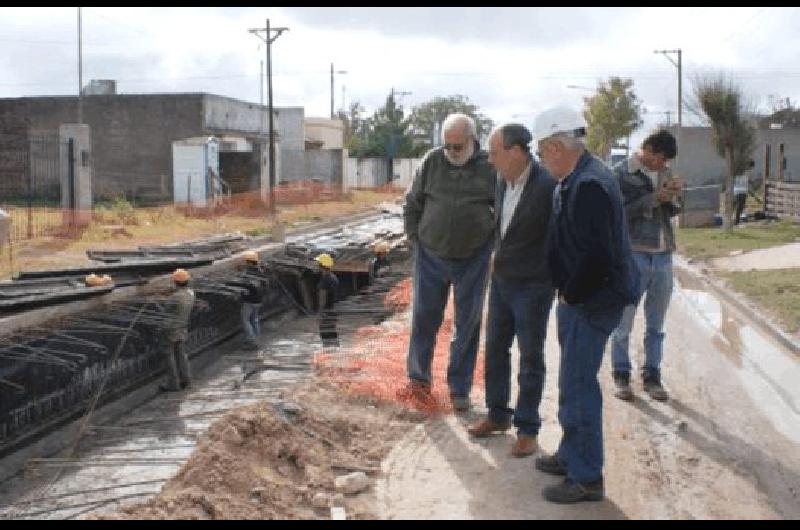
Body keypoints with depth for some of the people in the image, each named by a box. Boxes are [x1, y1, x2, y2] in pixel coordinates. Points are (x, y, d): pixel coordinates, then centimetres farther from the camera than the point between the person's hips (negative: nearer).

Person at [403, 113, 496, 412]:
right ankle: (419, 375, 28)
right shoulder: (432, 162, -1)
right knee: (424, 318, 9)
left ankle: (460, 388, 18)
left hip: (473, 260, -1)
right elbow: (412, 203, 6)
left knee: (468, 324, 7)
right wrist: (414, 238, 2)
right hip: (431, 257, 1)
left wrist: (492, 242, 0)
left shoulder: (490, 168, -5)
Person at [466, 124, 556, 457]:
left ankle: (527, 428, 18)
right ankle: (497, 415, 32)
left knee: (530, 358, 5)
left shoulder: (548, 186, -21)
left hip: (532, 286, -7)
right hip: (501, 280, 7)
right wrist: (499, 257, 15)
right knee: (495, 350, 16)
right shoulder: (503, 181, 1)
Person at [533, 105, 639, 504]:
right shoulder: (576, 179, 10)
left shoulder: (589, 185, -23)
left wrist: (571, 295, -16)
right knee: (574, 382, 20)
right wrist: (567, 293, 13)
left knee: (577, 388, -3)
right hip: (578, 298, 10)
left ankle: (586, 478, 8)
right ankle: (571, 455, 35)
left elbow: (597, 256, -28)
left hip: (592, 302, -10)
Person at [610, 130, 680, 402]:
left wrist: (674, 195, -4)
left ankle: (652, 376, 21)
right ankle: (621, 375, 16)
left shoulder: (665, 173, 11)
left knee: (656, 324, 11)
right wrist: (654, 198, -19)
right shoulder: (622, 173, -6)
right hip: (633, 255, -5)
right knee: (623, 322, 4)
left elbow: (673, 211, 17)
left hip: (663, 256, 5)